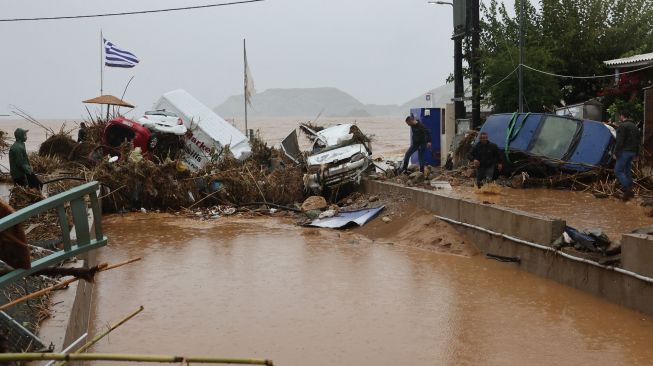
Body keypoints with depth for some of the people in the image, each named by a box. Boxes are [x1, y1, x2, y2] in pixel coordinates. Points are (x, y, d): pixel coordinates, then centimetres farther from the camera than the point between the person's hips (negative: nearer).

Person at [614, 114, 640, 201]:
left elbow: (619, 141, -18)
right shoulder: (635, 126, 17)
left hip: (624, 151, -9)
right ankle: (629, 192, 16)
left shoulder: (622, 126, -11)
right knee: (628, 171, 15)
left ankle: (627, 189, -16)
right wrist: (636, 154, 25)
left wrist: (616, 153, -14)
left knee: (618, 171, -6)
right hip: (632, 152, 9)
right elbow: (637, 142, 22)